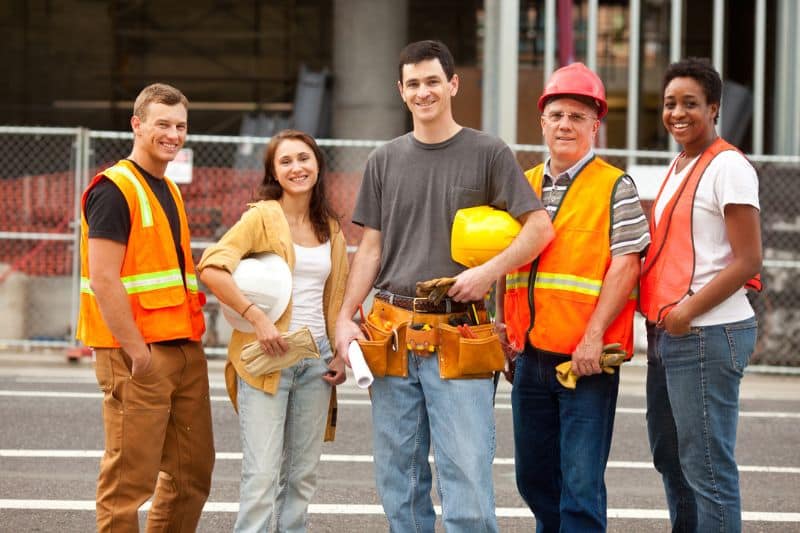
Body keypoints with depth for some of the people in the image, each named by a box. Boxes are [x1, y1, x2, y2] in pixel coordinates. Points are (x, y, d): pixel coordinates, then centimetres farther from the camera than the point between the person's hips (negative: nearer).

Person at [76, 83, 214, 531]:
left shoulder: (169, 191, 17)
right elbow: (103, 279, -17)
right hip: (138, 355, -9)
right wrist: (137, 351, -19)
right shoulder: (114, 189, -11)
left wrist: (193, 334, 16)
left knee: (192, 470, 12)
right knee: (130, 476, -5)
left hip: (185, 349, 9)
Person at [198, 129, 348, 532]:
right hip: (267, 358, -6)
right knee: (263, 474, -10)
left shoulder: (331, 231, 14)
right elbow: (211, 268, -17)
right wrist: (257, 317, -22)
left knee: (302, 474, 8)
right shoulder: (263, 217, -5)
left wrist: (341, 354, 8)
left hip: (316, 360, 6)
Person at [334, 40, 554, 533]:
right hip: (392, 335, 4)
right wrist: (345, 317, 3)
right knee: (398, 473, 7)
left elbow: (540, 227, 0)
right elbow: (371, 248, 14)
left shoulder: (488, 154, 2)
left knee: (467, 469, -9)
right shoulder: (385, 161, 13)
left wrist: (490, 271, -14)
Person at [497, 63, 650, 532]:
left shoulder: (615, 188, -4)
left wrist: (593, 337, -19)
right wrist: (504, 326, 8)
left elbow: (625, 265, -11)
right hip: (531, 356, 6)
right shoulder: (524, 186, 14)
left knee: (581, 484, -6)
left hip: (588, 358, -6)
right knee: (533, 476, 14)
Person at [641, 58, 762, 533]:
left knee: (707, 468, -7)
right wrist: (659, 316, 9)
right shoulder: (678, 167, 16)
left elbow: (748, 261, -15)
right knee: (669, 457, 16)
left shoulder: (727, 167, -10)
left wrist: (687, 310, -19)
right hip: (667, 334, 10)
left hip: (708, 334, -10)